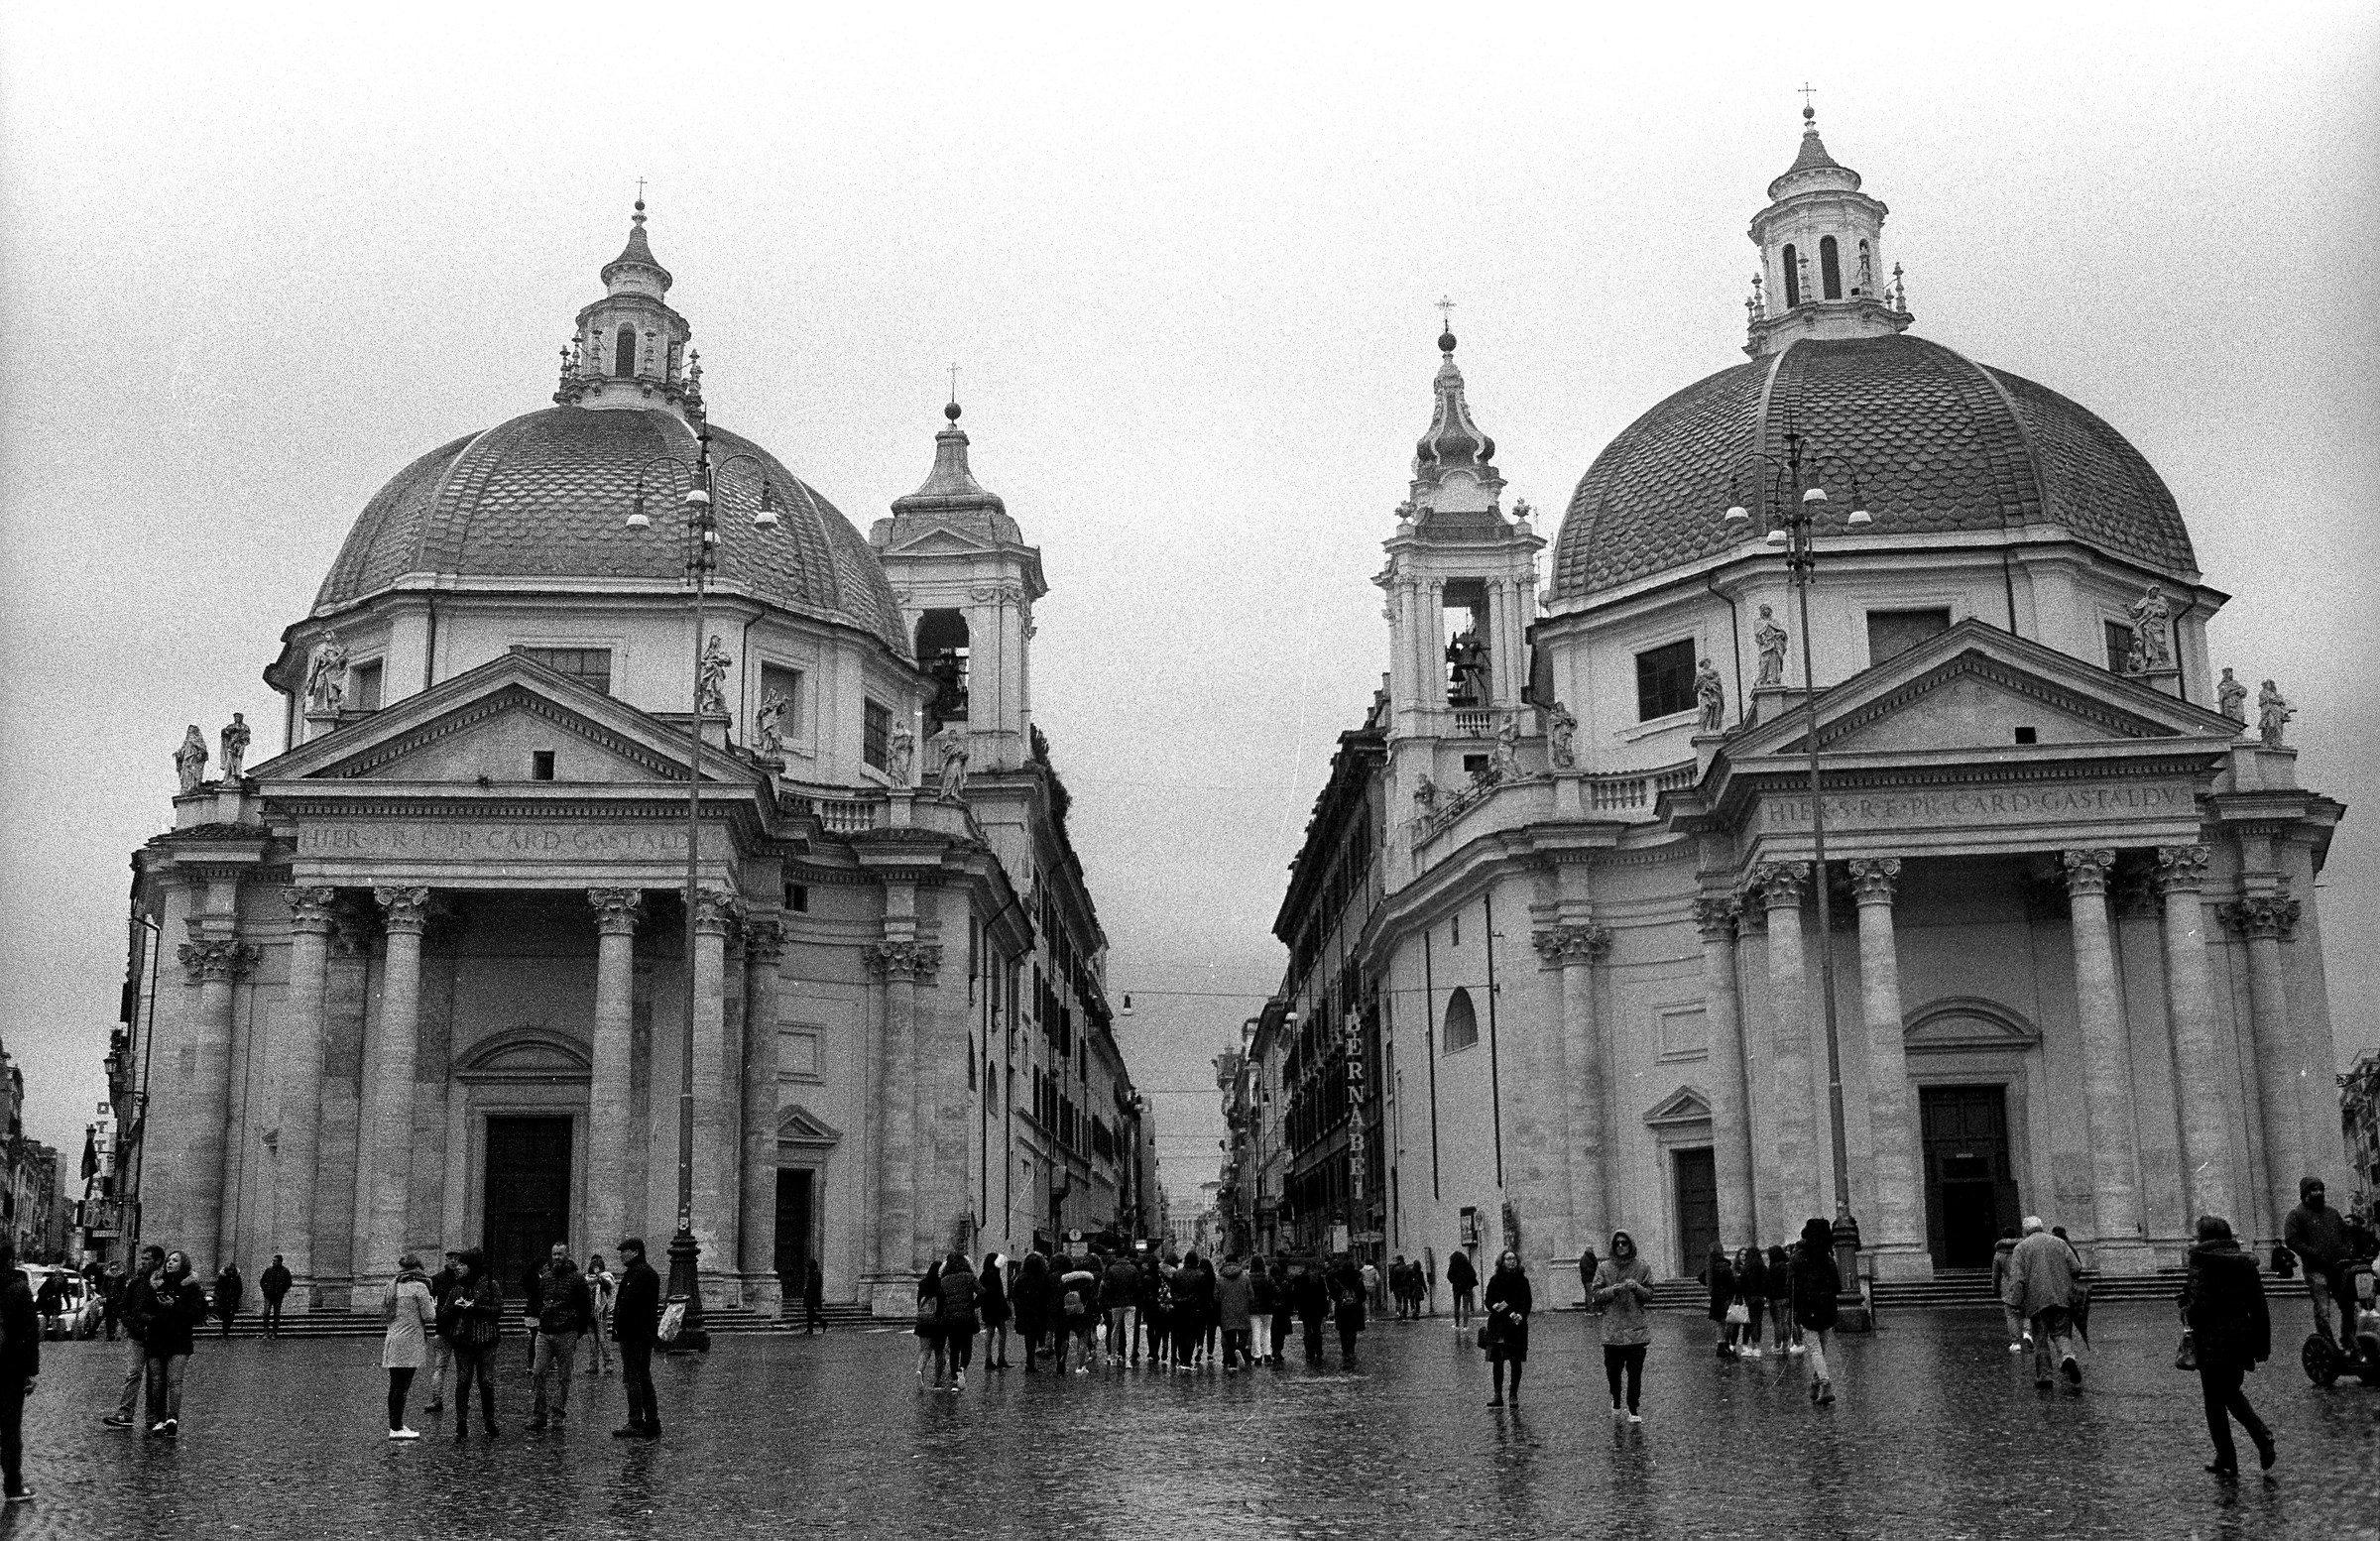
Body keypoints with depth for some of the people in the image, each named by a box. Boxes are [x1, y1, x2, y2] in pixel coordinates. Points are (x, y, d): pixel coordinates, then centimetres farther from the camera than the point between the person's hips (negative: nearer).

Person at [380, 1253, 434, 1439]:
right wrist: (433, 1306, 11)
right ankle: (396, 1429, -4)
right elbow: (429, 1316, -8)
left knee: (395, 1386, 13)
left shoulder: (393, 1285, 10)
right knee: (402, 1387, -5)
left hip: (392, 1339, 7)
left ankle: (395, 1425, 20)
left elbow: (384, 1314, 17)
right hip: (410, 1341, -7)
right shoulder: (419, 1287, -9)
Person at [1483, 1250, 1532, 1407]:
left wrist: (1520, 1315, -21)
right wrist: (1495, 1306, -14)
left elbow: (1527, 1302, -3)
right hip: (1497, 1325, 1)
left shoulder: (1522, 1280, 2)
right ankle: (1498, 1395, 4)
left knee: (1515, 1361, 1)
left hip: (1517, 1325, -1)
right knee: (1497, 1360, -1)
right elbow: (1488, 1300, 8)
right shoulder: (1495, 1280, 5)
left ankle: (1514, 1395, 11)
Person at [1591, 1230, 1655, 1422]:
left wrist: (1636, 1287, -15)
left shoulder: (1643, 1267, 4)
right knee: (1612, 1369, 5)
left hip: (1637, 1329, -1)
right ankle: (1616, 1401, 30)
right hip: (1612, 1329, 1)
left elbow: (1649, 1296, 4)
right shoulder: (1604, 1268, 4)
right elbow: (1595, 1295, 1)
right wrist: (1614, 1289, -14)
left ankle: (1633, 1410, 6)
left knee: (1635, 1372, -3)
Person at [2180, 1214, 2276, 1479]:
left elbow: (2198, 1306, -22)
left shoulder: (2201, 1266, -13)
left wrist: (2186, 1313, 1)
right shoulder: (2246, 1264, 6)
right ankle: (2263, 1438, 6)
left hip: (2212, 1340, -6)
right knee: (2232, 1392, 24)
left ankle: (2226, 1460, 10)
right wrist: (2262, 1345, 14)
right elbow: (2260, 1308, 8)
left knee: (2214, 1400, 6)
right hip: (2241, 1336, 6)